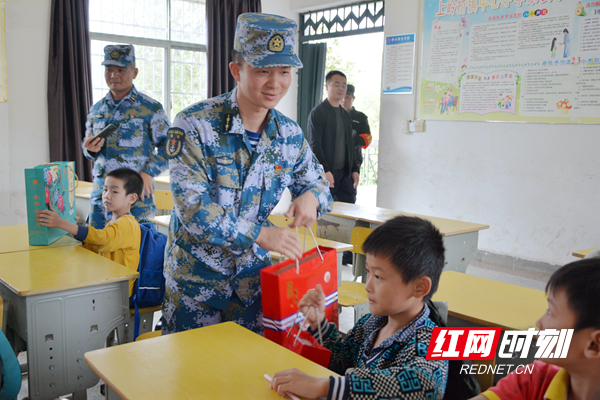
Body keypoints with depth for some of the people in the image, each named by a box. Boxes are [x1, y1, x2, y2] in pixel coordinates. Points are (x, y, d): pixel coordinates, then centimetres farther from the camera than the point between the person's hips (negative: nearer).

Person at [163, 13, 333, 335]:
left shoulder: (289, 135, -3)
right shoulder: (195, 125, -18)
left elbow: (317, 182, 11)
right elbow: (192, 207, -23)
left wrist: (312, 197, -14)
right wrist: (259, 234, -28)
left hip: (253, 275, 4)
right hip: (195, 278, -3)